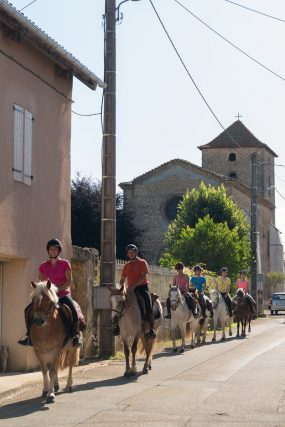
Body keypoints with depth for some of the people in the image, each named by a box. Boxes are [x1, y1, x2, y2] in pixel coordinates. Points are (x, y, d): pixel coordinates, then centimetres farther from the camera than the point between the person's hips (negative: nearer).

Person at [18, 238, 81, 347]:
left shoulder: (65, 264, 0)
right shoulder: (43, 266, 8)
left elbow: (69, 281, -6)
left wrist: (57, 288, -20)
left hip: (63, 295, -3)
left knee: (74, 312, -31)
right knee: (28, 310, -12)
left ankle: (76, 335, -13)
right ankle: (29, 335, -1)